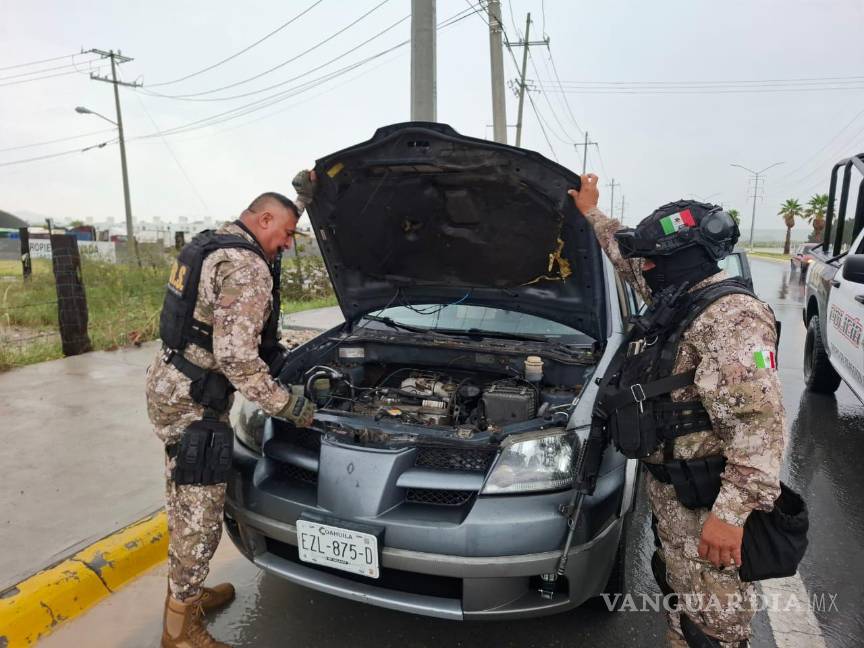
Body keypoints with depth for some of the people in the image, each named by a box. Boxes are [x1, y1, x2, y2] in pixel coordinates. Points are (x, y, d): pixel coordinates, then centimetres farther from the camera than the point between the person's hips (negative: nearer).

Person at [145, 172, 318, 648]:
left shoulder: (212, 244, 12)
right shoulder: (247, 269, -20)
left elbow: (269, 238, 32)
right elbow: (236, 356, -27)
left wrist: (302, 197, 27)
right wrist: (288, 406, -18)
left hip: (170, 385, 11)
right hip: (193, 401, -11)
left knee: (184, 503, 22)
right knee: (200, 515, 2)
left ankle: (186, 591, 40)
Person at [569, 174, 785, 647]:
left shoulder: (730, 316, -24)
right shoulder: (677, 298, 6)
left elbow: (759, 421, -29)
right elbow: (627, 260, 25)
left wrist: (733, 512, -33)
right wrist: (591, 212, 34)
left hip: (704, 498, -9)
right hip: (666, 482, 10)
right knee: (677, 590, 25)